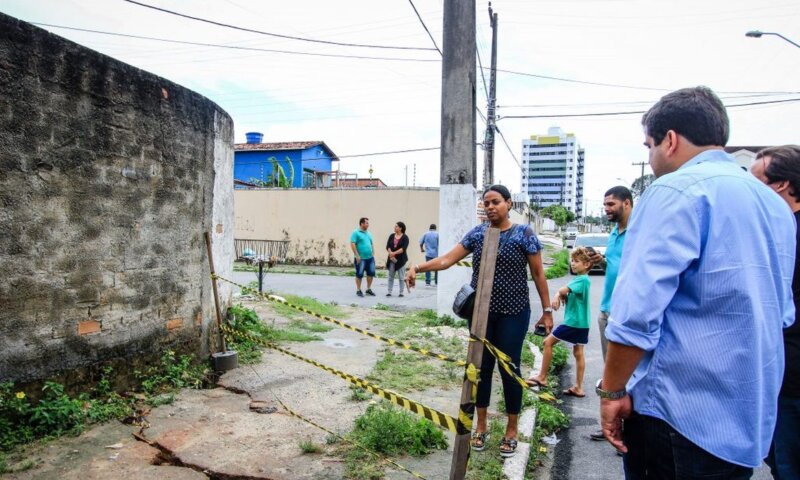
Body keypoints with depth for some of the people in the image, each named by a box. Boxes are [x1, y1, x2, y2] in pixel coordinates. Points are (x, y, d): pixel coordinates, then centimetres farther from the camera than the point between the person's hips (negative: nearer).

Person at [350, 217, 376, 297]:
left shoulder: (368, 233, 16)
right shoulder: (356, 233, -7)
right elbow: (352, 244, -14)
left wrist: (373, 254, 14)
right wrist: (357, 256, -17)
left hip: (370, 258, 7)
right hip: (361, 258, -7)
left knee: (371, 273, 8)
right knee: (359, 274, 1)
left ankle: (368, 289, 22)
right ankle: (358, 290, 13)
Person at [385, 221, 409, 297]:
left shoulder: (405, 237, -4)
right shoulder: (392, 236, 9)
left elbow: (403, 248, -14)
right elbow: (388, 246, 1)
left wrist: (394, 253, -20)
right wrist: (391, 254, -15)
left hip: (401, 259, -4)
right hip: (392, 259, 4)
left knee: (401, 277, 0)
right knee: (391, 276, 4)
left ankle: (401, 292, 6)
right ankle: (389, 292, 8)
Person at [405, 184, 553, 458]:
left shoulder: (524, 234, -5)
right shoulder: (477, 234, 3)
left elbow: (538, 274, -2)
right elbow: (447, 259, -2)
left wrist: (547, 310, -2)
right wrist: (418, 268, -16)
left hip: (513, 313, -3)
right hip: (481, 312, 3)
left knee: (509, 368, 6)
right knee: (481, 366, 11)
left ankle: (511, 429, 25)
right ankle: (481, 425, 29)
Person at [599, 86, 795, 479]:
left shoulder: (677, 191, -16)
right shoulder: (775, 204, 11)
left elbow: (637, 311, -24)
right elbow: (782, 314, 20)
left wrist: (611, 390, -13)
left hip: (678, 416, -8)